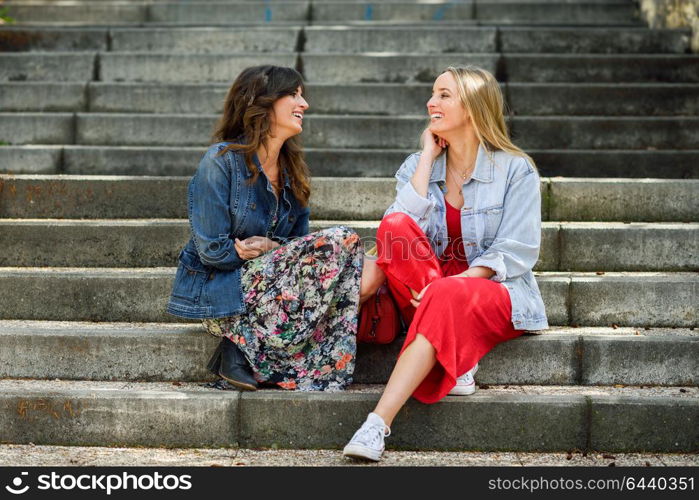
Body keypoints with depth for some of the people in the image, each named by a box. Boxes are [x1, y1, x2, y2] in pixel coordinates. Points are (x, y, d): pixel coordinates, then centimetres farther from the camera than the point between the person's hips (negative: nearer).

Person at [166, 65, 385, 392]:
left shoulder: (291, 168, 10)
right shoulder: (222, 160, -11)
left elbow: (299, 242, 10)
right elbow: (213, 251, -14)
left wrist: (267, 247, -12)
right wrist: (275, 249, -7)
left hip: (265, 286, 7)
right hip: (219, 297, -7)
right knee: (338, 241, -21)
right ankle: (246, 346, -16)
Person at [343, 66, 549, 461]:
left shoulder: (515, 170, -2)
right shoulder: (419, 165, 9)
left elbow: (515, 253, -10)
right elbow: (405, 230, -10)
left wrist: (451, 282, -23)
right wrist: (429, 156, -6)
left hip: (497, 295, -3)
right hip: (431, 292, 4)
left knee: (447, 296, -38)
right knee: (395, 226, -24)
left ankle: (379, 424, -45)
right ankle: (455, 366, -26)